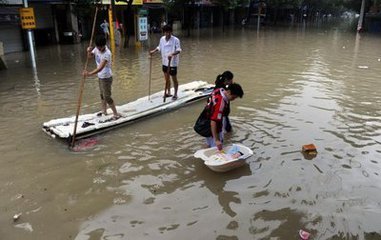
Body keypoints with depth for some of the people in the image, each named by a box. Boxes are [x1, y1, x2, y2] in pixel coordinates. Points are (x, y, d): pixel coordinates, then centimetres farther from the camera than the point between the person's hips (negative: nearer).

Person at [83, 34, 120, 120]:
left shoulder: (107, 53, -28)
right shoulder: (97, 48, -4)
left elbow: (100, 68, -37)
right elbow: (90, 56, 11)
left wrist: (89, 73, -47)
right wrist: (89, 51, -13)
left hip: (106, 77, -9)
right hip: (100, 76, 9)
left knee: (107, 97, -4)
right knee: (102, 95, 21)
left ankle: (116, 114, 6)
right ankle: (104, 111, 38)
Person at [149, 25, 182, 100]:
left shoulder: (175, 40, -15)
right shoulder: (162, 39, 3)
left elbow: (179, 50, -20)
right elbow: (159, 47, 18)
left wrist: (172, 54, -36)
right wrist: (153, 51, 4)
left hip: (172, 63, -6)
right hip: (165, 62, 6)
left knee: (174, 79, 5)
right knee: (166, 78, 17)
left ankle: (175, 94, 18)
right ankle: (168, 92, 32)